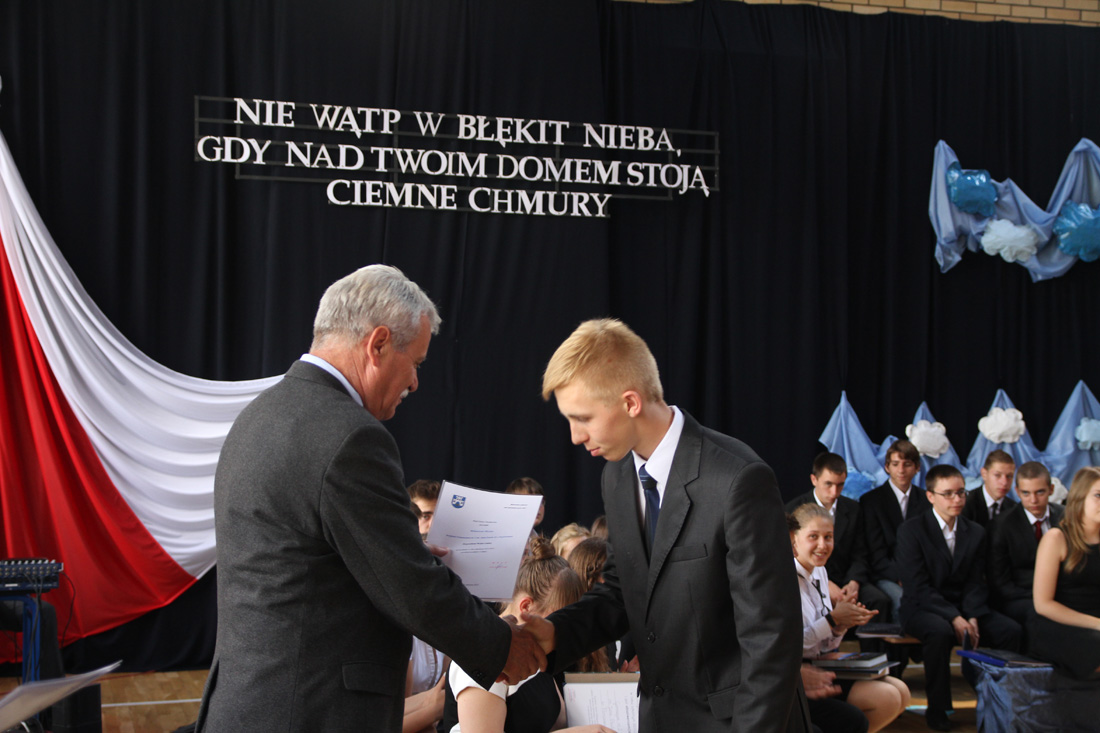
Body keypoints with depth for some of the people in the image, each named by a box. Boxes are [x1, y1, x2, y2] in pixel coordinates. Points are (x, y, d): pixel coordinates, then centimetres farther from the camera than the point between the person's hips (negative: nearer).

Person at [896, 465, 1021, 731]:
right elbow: (918, 587, -14)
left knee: (1010, 630, -20)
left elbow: (975, 584, 5)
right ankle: (937, 709, -22)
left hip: (963, 607, 5)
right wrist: (954, 618, -24)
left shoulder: (976, 532, 9)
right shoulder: (911, 531, -7)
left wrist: (973, 618, -15)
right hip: (921, 608, -5)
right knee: (940, 631, -37)